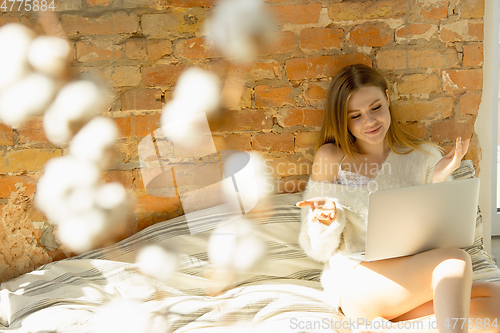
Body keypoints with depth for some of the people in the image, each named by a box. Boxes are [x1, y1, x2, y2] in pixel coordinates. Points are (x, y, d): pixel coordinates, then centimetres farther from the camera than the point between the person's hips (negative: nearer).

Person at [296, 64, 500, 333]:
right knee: (456, 262, -30)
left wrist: (439, 183, -6)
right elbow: (320, 249, 6)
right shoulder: (330, 158, 5)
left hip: (415, 277, 5)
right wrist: (329, 217, -16)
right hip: (353, 279, -5)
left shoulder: (424, 156, 11)